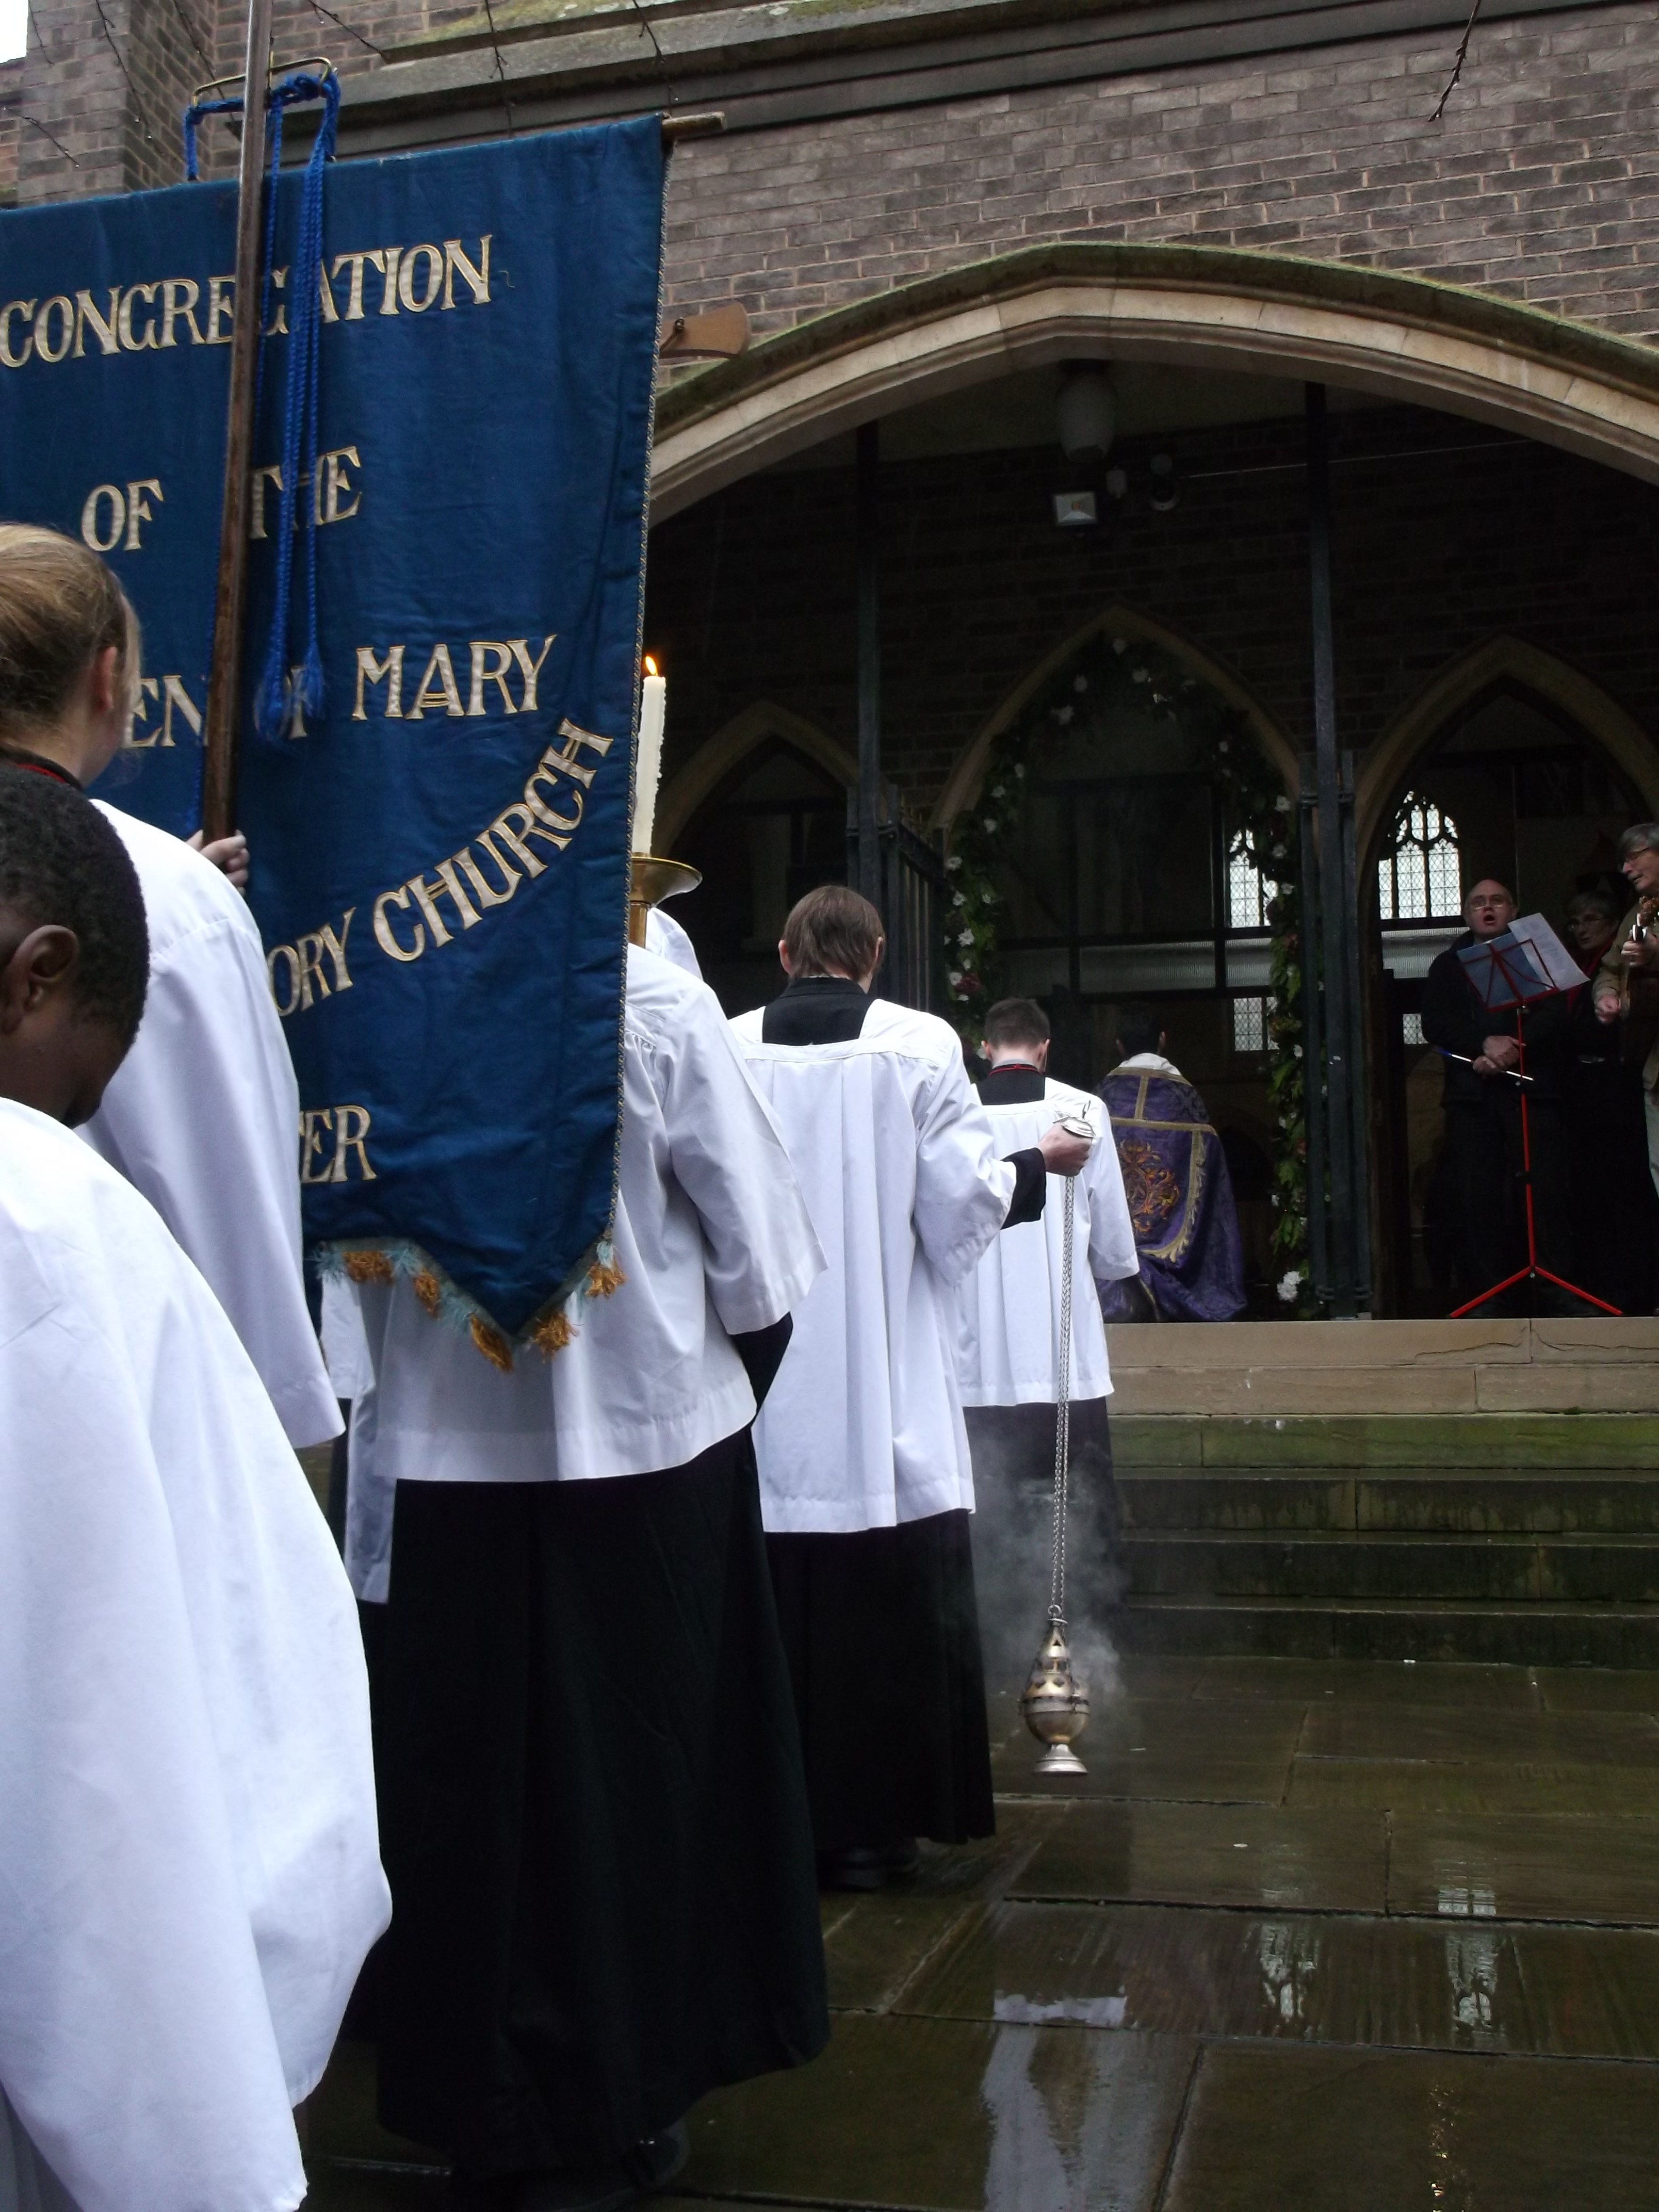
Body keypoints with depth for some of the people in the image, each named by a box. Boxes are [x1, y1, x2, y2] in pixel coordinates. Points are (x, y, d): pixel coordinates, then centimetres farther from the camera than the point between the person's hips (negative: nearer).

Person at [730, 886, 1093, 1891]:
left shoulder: (728, 1049, -1)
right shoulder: (919, 1045, -5)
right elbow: (965, 1202, -5)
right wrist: (1042, 1163, 14)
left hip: (760, 1390, 2)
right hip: (885, 1394, -2)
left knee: (776, 1609, 10)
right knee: (891, 1611, 8)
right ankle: (870, 1825, 15)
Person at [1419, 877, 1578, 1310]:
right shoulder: (1447, 965, 20)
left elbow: (1557, 1016, 1)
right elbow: (1434, 1025, 5)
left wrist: (1512, 1048, -15)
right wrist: (1485, 1043, -11)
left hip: (1532, 1086, -1)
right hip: (1471, 1093, 1)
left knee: (1546, 1188, -10)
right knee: (1475, 1196, -7)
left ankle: (1557, 1288, -8)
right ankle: (1486, 1295, -6)